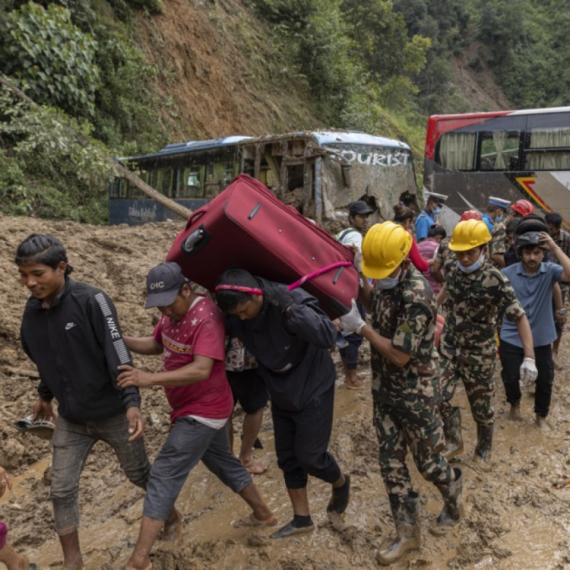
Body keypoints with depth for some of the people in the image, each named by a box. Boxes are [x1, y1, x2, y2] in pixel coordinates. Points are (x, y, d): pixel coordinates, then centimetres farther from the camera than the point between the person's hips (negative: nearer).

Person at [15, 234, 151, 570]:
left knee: (140, 475, 14)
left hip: (113, 414, -5)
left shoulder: (92, 300, -21)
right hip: (71, 420, 5)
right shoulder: (32, 311, -2)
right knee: (62, 491, 5)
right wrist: (45, 395, 25)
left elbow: (118, 353, -26)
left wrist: (132, 402, -34)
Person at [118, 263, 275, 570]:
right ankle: (263, 514, 44)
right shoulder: (173, 311, 1)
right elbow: (155, 344, 11)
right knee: (222, 462, 25)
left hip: (203, 411, -10)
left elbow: (201, 369, -37)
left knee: (163, 476, -7)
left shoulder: (206, 317, -28)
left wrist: (150, 378, -45)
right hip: (203, 407, 10)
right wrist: (120, 340, -7)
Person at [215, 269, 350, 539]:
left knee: (310, 456, -1)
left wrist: (290, 309, -46)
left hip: (312, 390, -6)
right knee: (287, 458, 12)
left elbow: (327, 336, -40)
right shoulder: (235, 314, -14)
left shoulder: (292, 298, -31)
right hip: (281, 393, 6)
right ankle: (302, 519, 30)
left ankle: (341, 483, 33)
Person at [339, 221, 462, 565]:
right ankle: (408, 532, 27)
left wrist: (360, 326, -23)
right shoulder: (386, 277, -4)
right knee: (391, 461, 11)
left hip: (415, 393, -7)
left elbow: (400, 356, -26)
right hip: (384, 388, 7)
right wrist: (360, 281, -1)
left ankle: (454, 502, 44)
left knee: (427, 460, 12)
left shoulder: (417, 295, -28)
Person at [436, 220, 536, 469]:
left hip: (479, 354, -4)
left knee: (481, 407, 11)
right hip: (449, 348, 4)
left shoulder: (496, 281, -24)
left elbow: (520, 318, -21)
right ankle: (454, 441, 27)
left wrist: (529, 357, -29)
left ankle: (483, 451, 37)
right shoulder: (453, 271, -8)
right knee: (439, 398, 0)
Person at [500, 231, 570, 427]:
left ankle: (541, 415, 36)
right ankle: (514, 403, 42)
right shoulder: (507, 274, -11)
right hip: (512, 338, 0)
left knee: (545, 380, 10)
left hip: (541, 338, 1)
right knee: (511, 377, 8)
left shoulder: (550, 270, -11)